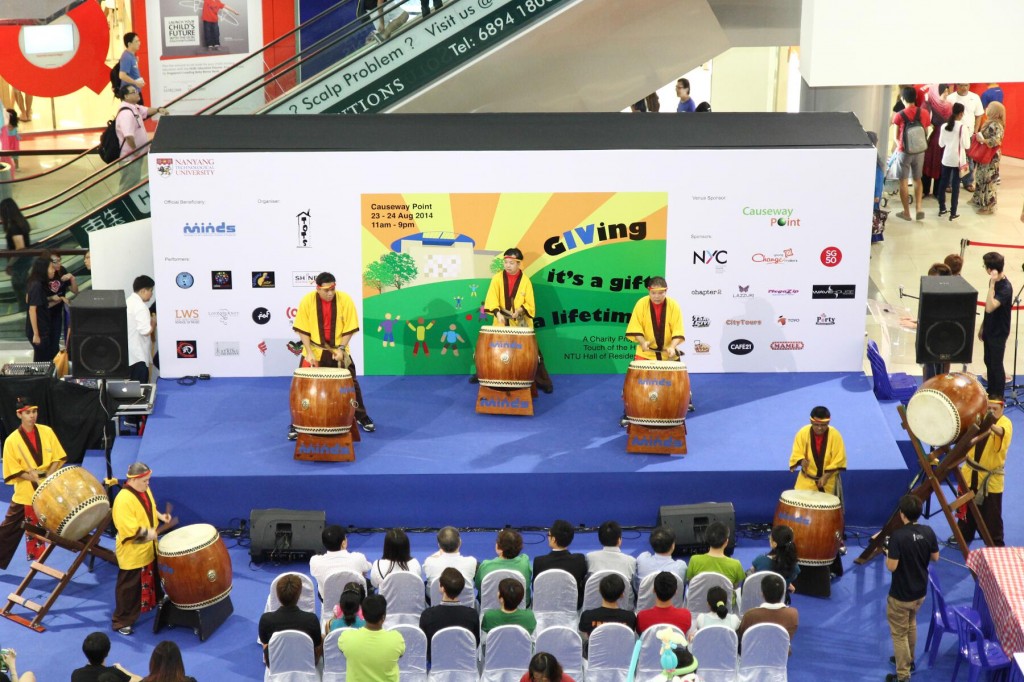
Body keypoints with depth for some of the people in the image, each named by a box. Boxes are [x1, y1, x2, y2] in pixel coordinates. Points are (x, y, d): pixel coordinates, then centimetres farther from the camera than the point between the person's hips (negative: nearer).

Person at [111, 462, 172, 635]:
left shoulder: (145, 490, -1)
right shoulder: (124, 500, -30)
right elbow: (129, 529, -32)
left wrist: (160, 516, 1)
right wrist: (147, 533, -25)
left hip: (148, 548, 8)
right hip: (132, 553, -8)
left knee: (150, 580, 27)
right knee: (130, 587, 3)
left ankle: (154, 602, 49)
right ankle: (122, 621, 15)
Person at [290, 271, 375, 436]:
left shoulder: (345, 300, -14)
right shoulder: (307, 301, -15)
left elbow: (350, 328, -8)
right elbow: (302, 330, -9)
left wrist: (341, 348, -19)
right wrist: (309, 352, -18)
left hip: (339, 351, 1)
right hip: (314, 351, -1)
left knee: (351, 384, 9)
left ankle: (362, 417, 27)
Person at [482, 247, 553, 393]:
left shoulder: (525, 281, -3)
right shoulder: (497, 278, -2)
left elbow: (530, 304, -3)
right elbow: (492, 299, -12)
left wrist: (520, 310, -22)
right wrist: (498, 313, -28)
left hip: (521, 324, -1)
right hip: (502, 323, 1)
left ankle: (542, 382, 6)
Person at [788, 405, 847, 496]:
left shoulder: (835, 435, -15)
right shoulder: (803, 433, -11)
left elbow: (839, 459, -12)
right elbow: (797, 454, -5)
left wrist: (826, 476, -20)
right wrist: (802, 461, -29)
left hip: (829, 480, -1)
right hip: (807, 479, 1)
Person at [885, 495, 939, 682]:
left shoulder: (898, 536, -27)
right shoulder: (928, 532, -9)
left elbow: (891, 566, -25)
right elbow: (935, 557, 4)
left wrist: (888, 553, -6)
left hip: (901, 595, -6)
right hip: (920, 591, 6)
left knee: (899, 633, 8)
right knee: (911, 625, 30)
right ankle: (909, 659, 46)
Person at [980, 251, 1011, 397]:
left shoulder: (1006, 288, -27)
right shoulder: (994, 281, -1)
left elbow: (990, 307, -40)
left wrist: (992, 284, -41)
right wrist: (983, 327, 17)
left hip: (999, 333, -8)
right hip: (989, 330, 8)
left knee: (996, 365, 5)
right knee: (989, 362, 19)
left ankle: (998, 397, 20)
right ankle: (990, 392, 34)